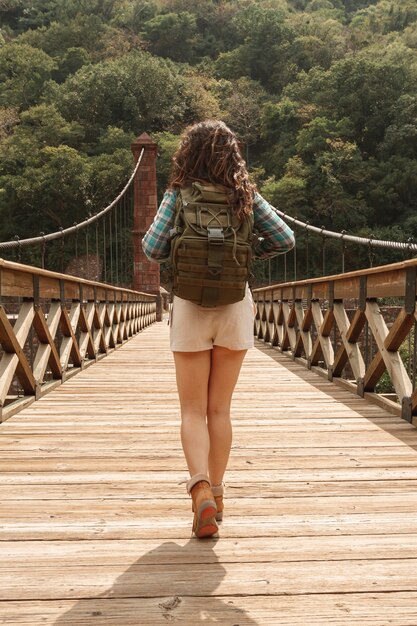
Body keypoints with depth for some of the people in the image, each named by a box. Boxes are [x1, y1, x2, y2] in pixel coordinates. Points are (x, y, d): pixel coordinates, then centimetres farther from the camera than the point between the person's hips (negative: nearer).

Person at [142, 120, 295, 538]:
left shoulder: (178, 194, -4)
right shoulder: (246, 195, 1)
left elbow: (152, 247, -12)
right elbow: (284, 240, -2)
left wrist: (177, 254, 9)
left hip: (190, 307, -2)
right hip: (235, 307, 2)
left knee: (193, 410, 6)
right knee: (220, 408, 13)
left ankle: (201, 489, -14)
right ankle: (216, 495, 21)